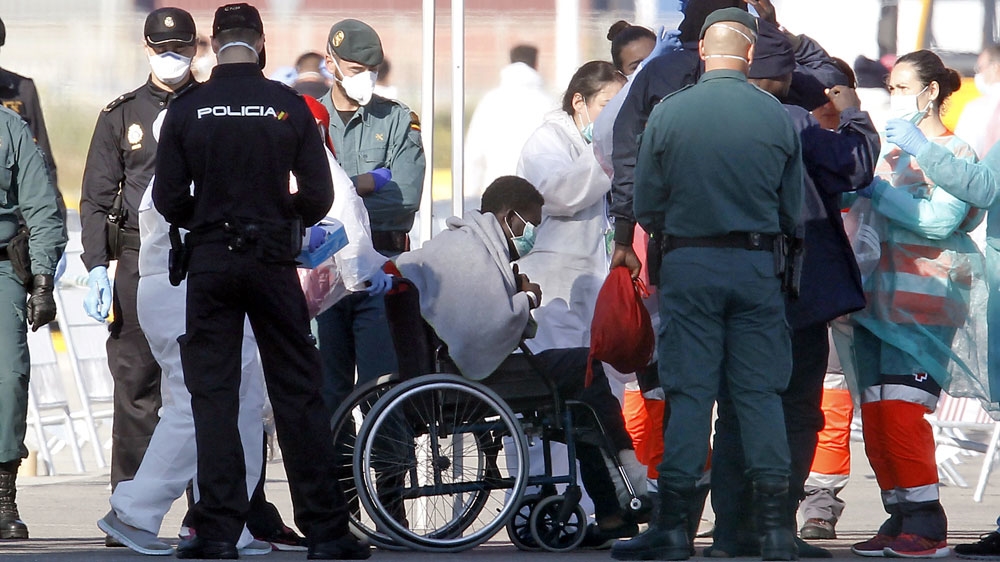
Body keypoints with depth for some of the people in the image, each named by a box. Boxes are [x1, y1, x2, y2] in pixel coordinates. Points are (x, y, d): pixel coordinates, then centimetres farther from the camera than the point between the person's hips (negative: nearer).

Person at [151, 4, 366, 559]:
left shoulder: (187, 109, -3)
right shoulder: (289, 106, -3)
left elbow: (168, 199, -2)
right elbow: (318, 196, -3)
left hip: (210, 263, 0)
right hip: (273, 262, 0)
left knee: (213, 394, 4)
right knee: (298, 394, 4)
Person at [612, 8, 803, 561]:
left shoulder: (667, 115, -5)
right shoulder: (777, 117, -3)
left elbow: (646, 208, 0)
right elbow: (792, 211, 3)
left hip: (689, 266, -1)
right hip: (758, 266, 1)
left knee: (689, 392, 2)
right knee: (760, 392, 5)